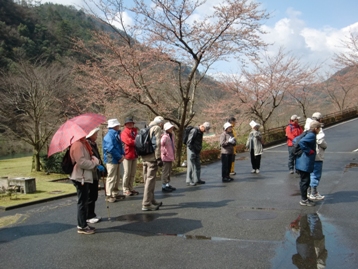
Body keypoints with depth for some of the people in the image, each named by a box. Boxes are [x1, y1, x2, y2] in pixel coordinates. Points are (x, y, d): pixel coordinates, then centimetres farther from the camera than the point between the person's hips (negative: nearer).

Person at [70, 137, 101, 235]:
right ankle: (82, 226, 5)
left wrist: (95, 161, -1)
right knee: (82, 202, -4)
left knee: (84, 202, 16)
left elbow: (88, 157, 20)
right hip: (81, 178, -11)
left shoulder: (83, 144, 14)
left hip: (85, 177, 11)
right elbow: (81, 162, -25)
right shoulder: (77, 145, -19)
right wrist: (94, 163, -12)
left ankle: (83, 224, 26)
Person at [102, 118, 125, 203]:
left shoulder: (116, 135, 13)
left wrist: (122, 154, -1)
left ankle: (114, 193, 26)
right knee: (111, 178, -5)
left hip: (117, 160, 10)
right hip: (111, 160, -10)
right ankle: (109, 195, 3)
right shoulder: (109, 136, -16)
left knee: (117, 178, 15)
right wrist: (120, 157, -17)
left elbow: (120, 146, 17)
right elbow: (111, 148, -23)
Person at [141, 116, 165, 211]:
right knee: (150, 180, -6)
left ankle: (152, 200, 29)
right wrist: (159, 158, -16)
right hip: (152, 157, -9)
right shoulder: (157, 128, -6)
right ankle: (146, 204, -5)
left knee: (147, 180, 15)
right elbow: (157, 144, -15)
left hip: (145, 157, 9)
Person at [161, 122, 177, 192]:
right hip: (166, 157, -9)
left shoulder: (172, 135, 9)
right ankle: (164, 186, 6)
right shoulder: (165, 137, -19)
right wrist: (163, 152, -23)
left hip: (171, 156, 9)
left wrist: (173, 154, 17)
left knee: (169, 171, 18)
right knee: (165, 171, -2)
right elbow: (160, 144, -32)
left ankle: (168, 185, 29)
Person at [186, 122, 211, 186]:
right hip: (191, 150, -9)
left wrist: (199, 149, 12)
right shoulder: (194, 131, -19)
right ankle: (189, 181, 0)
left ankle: (197, 180, 24)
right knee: (190, 166, -5)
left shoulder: (201, 132, 10)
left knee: (198, 166, 14)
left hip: (197, 151, 9)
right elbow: (189, 142, -20)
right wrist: (193, 151, -18)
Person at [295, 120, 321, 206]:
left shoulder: (307, 134, 12)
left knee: (304, 181, 18)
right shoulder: (311, 135, -16)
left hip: (302, 163, 10)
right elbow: (301, 142, -33)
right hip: (305, 163, -10)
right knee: (305, 181, -1)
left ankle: (304, 198, 28)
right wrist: (308, 151, -22)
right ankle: (304, 200, 8)